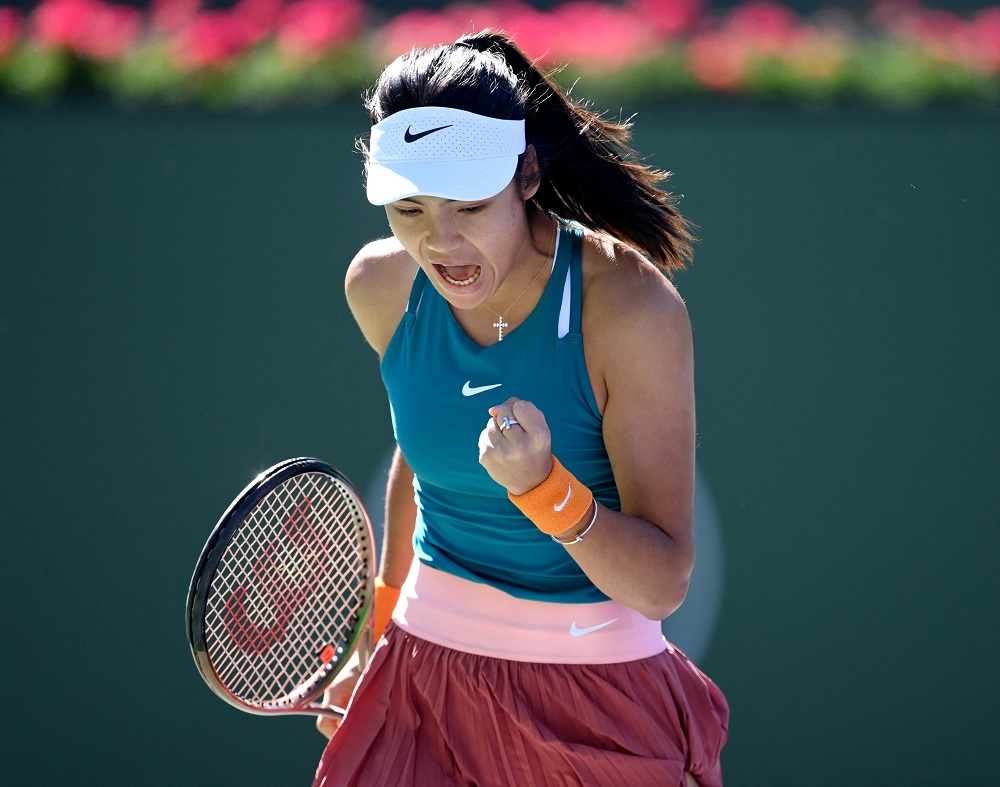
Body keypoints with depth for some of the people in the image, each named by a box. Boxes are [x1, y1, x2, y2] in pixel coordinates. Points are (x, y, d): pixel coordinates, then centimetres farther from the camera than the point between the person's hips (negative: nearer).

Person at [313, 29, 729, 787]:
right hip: (427, 680, 4)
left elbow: (662, 585, -20)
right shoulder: (379, 287, -6)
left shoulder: (629, 304, -20)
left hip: (598, 705, -4)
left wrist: (545, 488, -36)